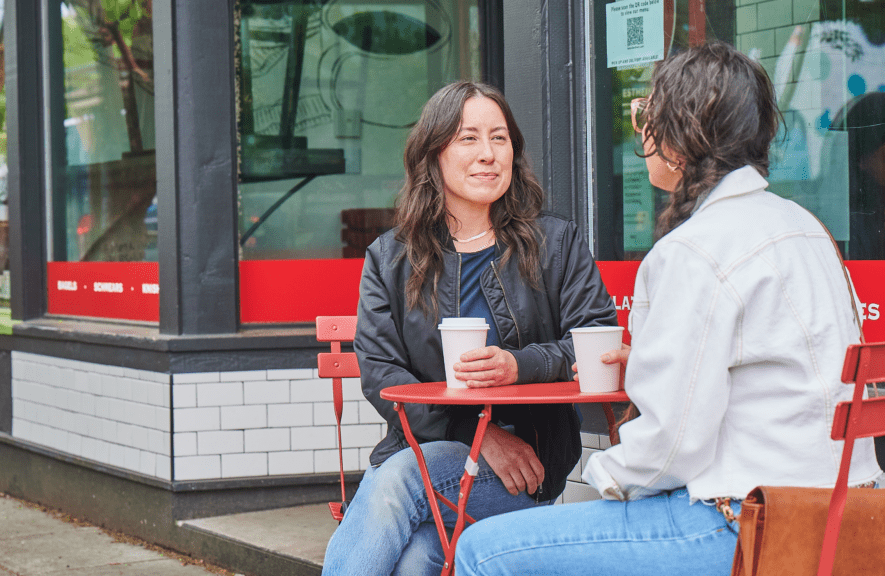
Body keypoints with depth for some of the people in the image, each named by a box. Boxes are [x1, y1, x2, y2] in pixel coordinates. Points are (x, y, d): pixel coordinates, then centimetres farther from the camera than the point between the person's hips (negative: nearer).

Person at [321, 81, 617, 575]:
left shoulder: (558, 244, 11)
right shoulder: (389, 260, 12)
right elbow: (379, 373, 1)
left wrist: (521, 366, -21)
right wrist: (478, 435, -14)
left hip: (527, 463, -1)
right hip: (421, 450, 1)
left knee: (398, 478, -31)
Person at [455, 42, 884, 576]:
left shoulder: (695, 250, -17)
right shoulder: (800, 222, 12)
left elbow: (673, 441, -19)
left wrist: (606, 473, 0)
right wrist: (649, 362, 24)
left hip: (742, 531, -10)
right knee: (570, 511, 29)